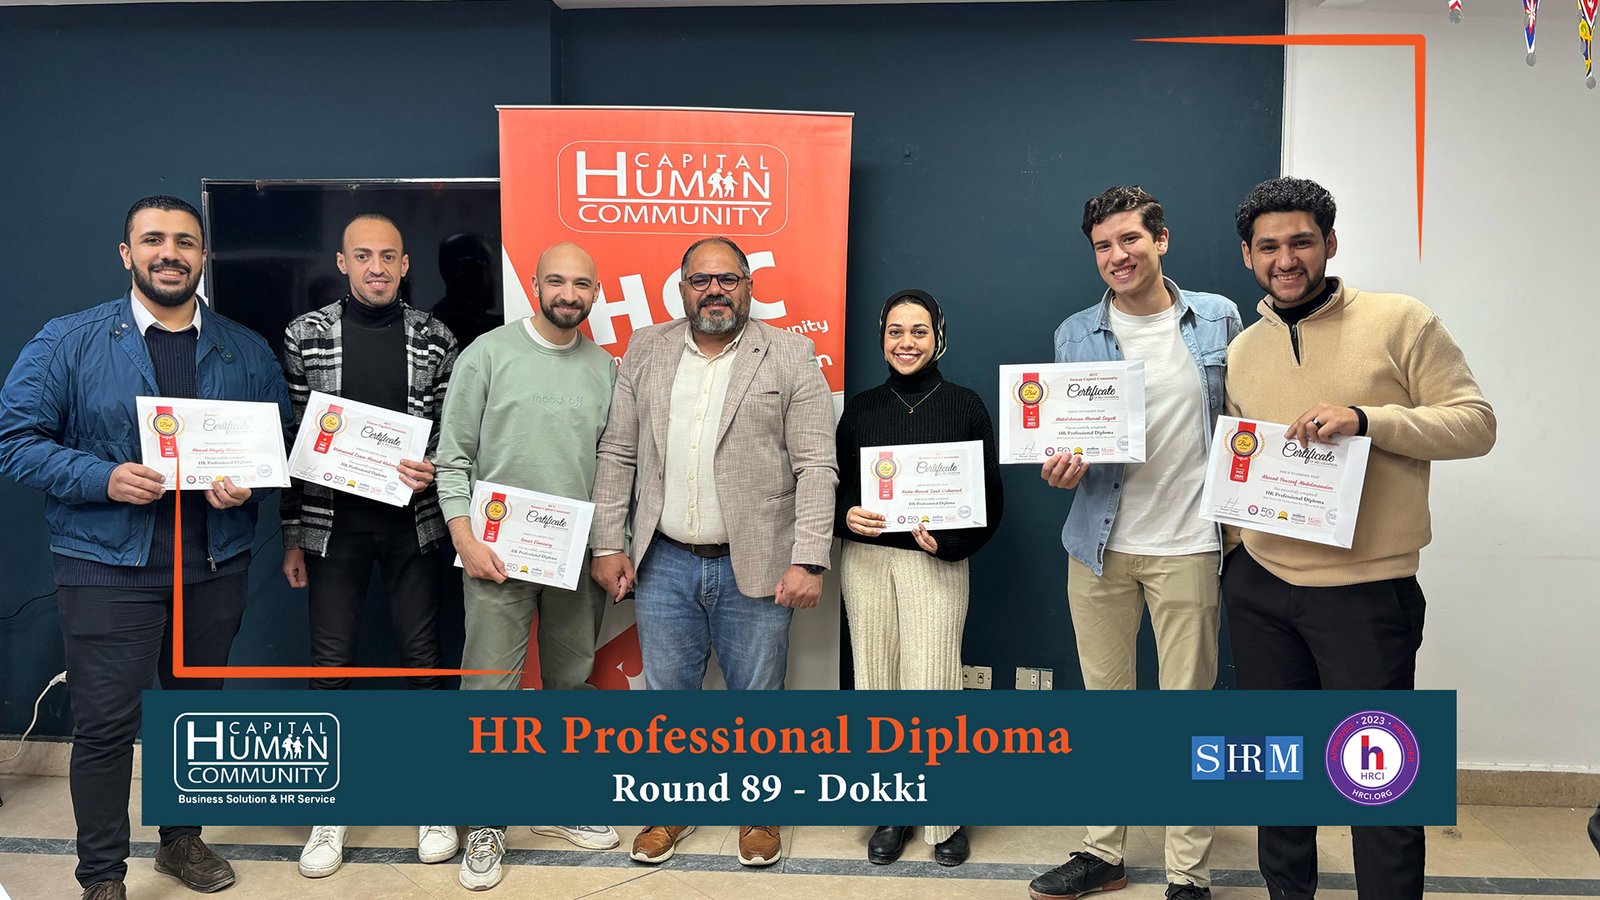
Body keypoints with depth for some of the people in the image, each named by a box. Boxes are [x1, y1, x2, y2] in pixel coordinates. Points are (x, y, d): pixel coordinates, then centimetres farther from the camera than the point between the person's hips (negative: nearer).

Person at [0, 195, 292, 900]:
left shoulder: (248, 352, 6)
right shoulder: (68, 342, -2)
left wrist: (248, 487, -12)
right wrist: (105, 479, -19)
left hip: (216, 564, 3)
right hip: (108, 565, -3)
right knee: (105, 723, 0)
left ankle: (181, 840, 35)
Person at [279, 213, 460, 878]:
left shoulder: (435, 339, 2)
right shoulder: (304, 335, 0)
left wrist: (433, 469, -15)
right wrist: (292, 536, 2)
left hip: (412, 520, 0)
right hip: (331, 523, 0)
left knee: (422, 654, 7)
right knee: (330, 660, 5)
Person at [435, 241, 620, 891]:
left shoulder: (606, 369, 8)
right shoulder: (488, 354, -3)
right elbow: (454, 456, -3)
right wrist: (465, 538, -11)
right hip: (498, 554, -4)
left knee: (571, 683, 13)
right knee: (490, 690, -2)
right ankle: (486, 825, 13)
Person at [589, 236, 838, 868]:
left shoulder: (790, 356, -3)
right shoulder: (645, 352, 7)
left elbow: (816, 466, -7)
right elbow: (617, 455, 8)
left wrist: (808, 560, -13)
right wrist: (607, 545, 3)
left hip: (754, 566, -2)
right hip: (665, 562, 3)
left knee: (757, 698, 10)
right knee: (667, 694, 13)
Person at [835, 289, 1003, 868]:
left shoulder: (965, 406, 4)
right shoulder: (860, 409, 10)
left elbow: (990, 495, 2)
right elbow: (836, 485, 13)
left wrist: (949, 542, -13)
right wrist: (846, 516, -9)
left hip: (937, 561, -3)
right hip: (865, 560, 3)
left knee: (931, 686, -7)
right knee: (877, 684, 5)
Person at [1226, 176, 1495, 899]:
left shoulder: (1400, 322, -6)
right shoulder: (1241, 351, 9)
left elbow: (1476, 423, -8)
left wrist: (1366, 418, -22)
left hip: (1366, 590, -5)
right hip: (1260, 586, 5)